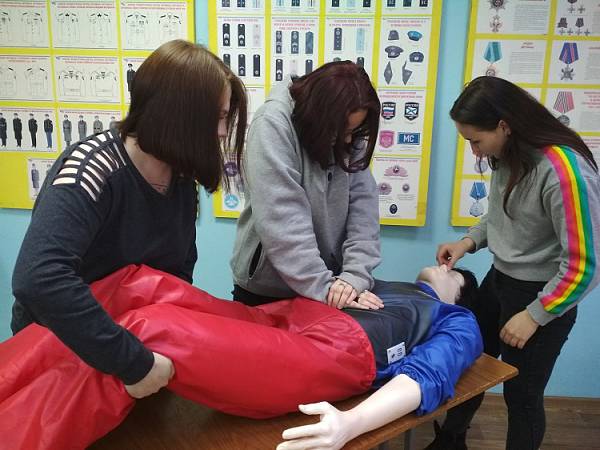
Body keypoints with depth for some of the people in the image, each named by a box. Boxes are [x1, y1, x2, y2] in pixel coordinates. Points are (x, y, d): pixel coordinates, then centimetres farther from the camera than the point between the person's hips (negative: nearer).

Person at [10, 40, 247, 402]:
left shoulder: (182, 179, -9)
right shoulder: (94, 167, -31)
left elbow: (180, 268, -3)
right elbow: (38, 279, -44)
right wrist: (132, 362, -40)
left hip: (137, 336, 6)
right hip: (59, 346, -5)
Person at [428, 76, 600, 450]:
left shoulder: (564, 171, -27)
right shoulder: (509, 155, -3)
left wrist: (534, 315, -16)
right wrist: (469, 241, -1)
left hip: (543, 296, -8)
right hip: (499, 280, 8)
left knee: (522, 394, 10)